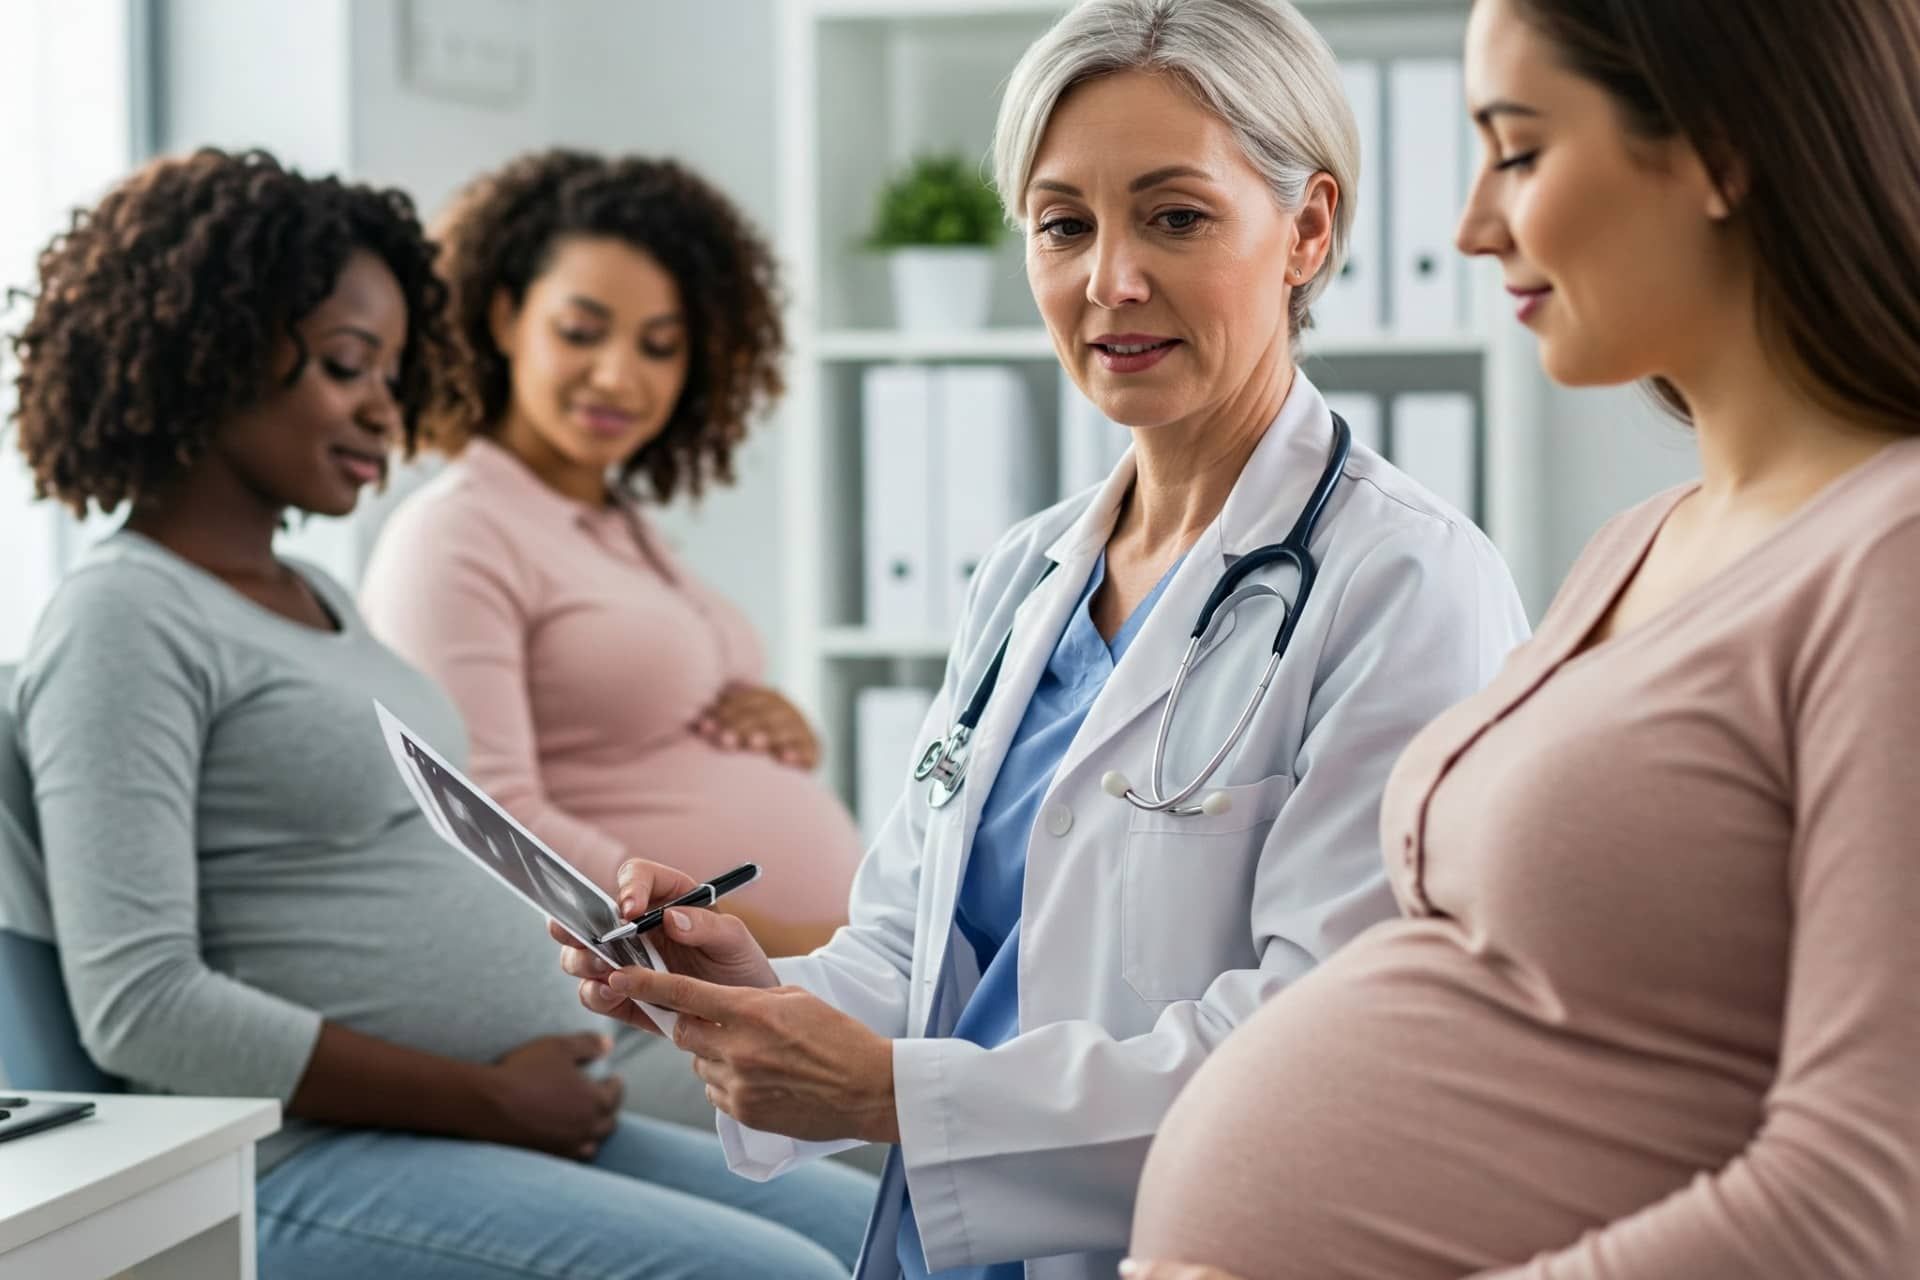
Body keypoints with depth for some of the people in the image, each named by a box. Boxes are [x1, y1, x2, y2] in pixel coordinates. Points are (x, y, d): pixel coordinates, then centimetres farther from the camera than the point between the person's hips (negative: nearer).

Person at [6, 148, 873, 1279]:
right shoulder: (126, 623, -8)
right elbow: (140, 1006, -16)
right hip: (311, 1170, -9)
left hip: (536, 1130, 9)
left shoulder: (316, 596, 20)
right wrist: (487, 1098, -14)